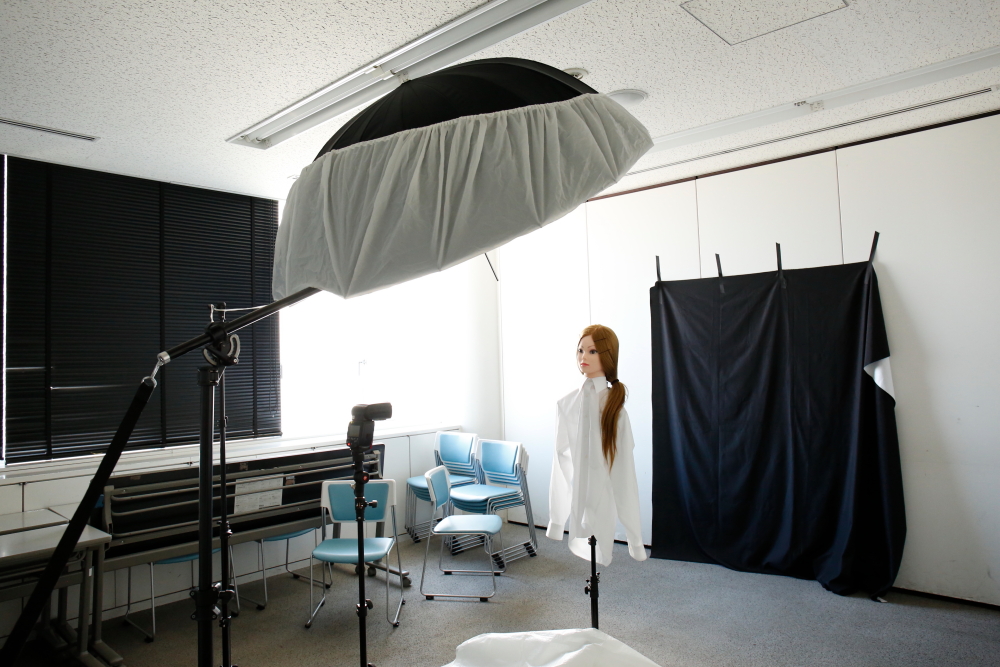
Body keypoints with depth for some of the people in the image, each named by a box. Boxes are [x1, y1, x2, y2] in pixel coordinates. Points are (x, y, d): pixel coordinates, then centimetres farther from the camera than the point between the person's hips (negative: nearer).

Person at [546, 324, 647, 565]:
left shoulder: (614, 404, -7)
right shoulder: (568, 403, 1)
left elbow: (623, 464, -7)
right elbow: (561, 456, 4)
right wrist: (556, 519, 5)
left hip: (604, 489, -3)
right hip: (576, 489, 3)